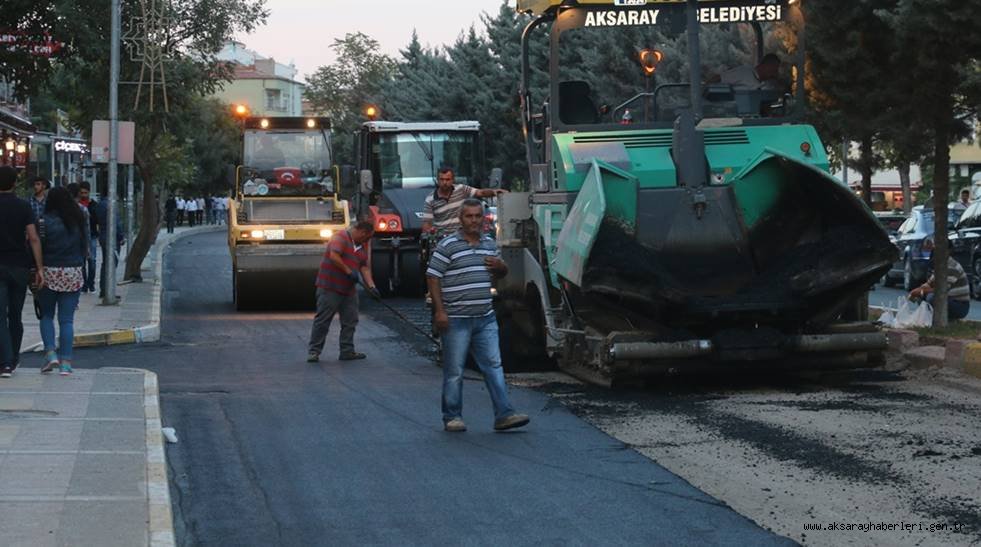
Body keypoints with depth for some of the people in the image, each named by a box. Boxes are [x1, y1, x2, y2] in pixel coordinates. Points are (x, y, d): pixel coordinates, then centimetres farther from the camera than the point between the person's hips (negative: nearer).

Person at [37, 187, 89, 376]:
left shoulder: (45, 222, -9)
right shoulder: (80, 222, 2)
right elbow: (85, 248, 8)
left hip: (49, 273, -2)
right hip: (73, 274, 2)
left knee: (46, 315, 13)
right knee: (67, 320, 5)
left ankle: (50, 353, -3)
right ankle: (66, 362, 0)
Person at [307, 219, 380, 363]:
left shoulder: (363, 245, 15)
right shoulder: (340, 237, -10)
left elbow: (364, 267, 12)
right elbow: (334, 256, -24)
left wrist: (371, 286, 0)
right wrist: (349, 271, -21)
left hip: (349, 289, 8)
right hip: (330, 287, -8)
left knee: (350, 322, 7)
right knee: (322, 320, -5)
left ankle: (347, 351, 13)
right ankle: (314, 351, -1)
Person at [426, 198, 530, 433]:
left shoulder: (490, 243, 13)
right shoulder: (448, 245, -7)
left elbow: (502, 273, 26)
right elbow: (433, 278, -8)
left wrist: (500, 266, 1)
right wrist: (439, 311, -15)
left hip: (485, 319, 5)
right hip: (456, 319, -5)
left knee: (494, 366, 1)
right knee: (454, 371, 2)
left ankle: (504, 415, 1)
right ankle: (452, 417, 11)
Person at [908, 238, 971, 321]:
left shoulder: (952, 267, -21)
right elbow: (929, 284, 15)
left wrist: (921, 292, -21)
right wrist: (916, 291, -5)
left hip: (961, 306, -10)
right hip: (951, 301, 10)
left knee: (932, 297, -31)